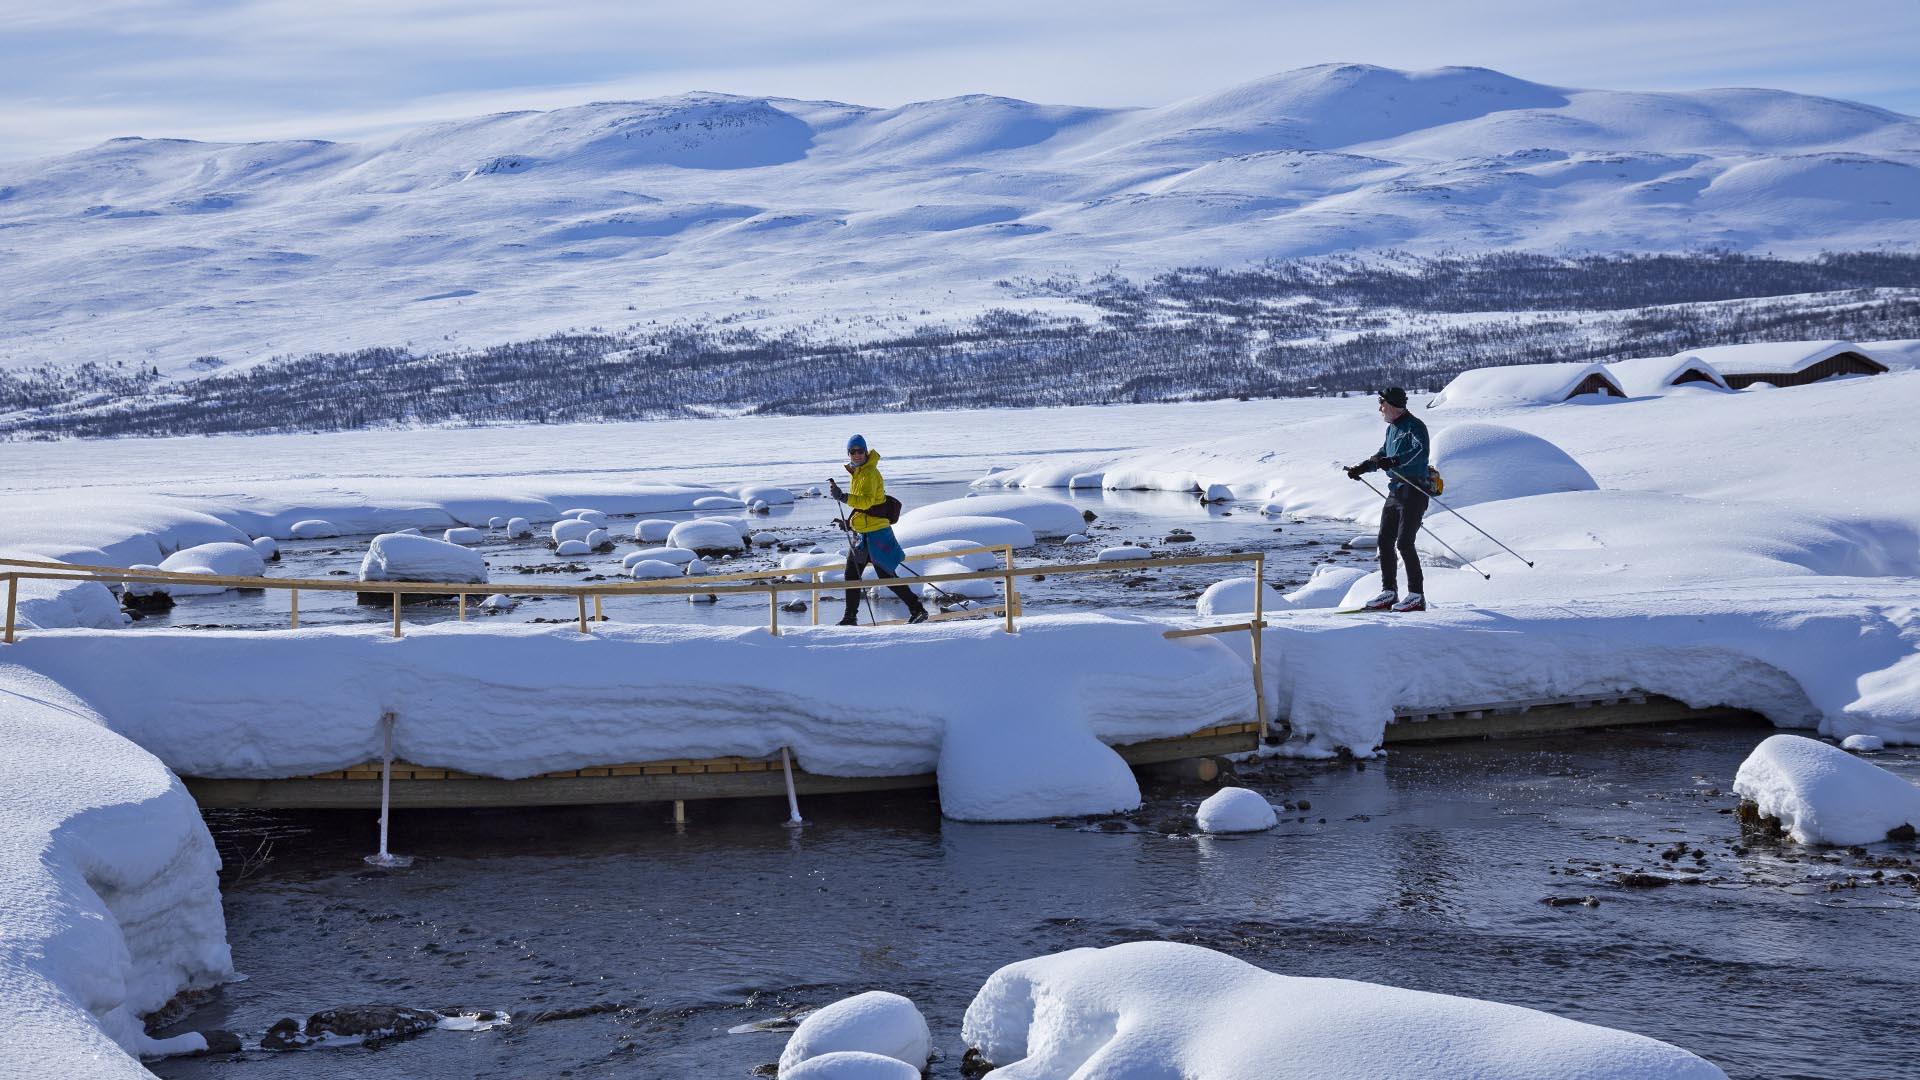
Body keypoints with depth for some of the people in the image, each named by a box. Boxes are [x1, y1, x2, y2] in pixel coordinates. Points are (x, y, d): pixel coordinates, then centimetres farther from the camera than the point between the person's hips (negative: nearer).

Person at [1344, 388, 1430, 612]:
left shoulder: (1415, 426, -13)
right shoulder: (1392, 428, 16)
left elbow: (1421, 451, -32)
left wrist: (1394, 461, -43)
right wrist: (1363, 467, 28)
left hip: (1414, 491, -9)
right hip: (1395, 491, 9)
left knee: (1404, 543, -13)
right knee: (1385, 541, 7)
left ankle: (1417, 596, -8)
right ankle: (1389, 593, 14)